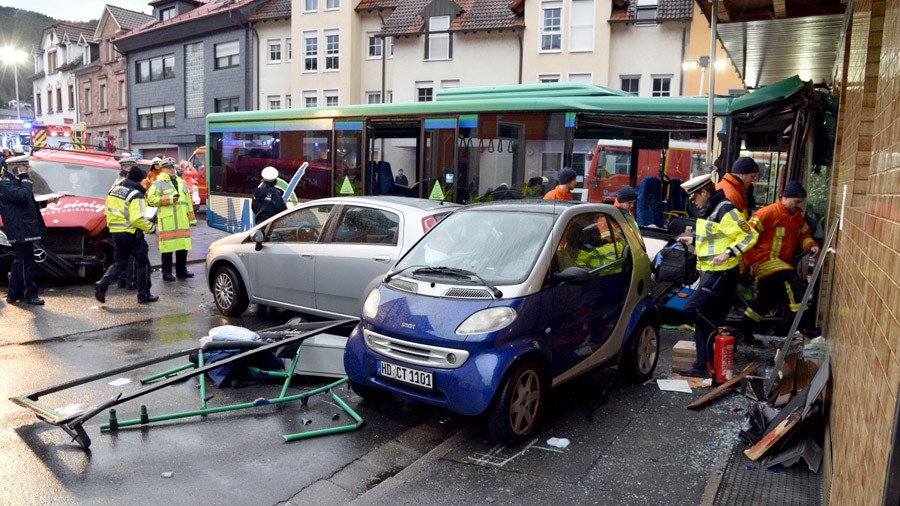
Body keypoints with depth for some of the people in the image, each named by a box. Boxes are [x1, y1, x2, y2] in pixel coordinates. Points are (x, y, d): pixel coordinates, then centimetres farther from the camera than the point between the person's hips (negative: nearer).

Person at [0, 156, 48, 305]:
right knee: (26, 262, -5)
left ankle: (13, 294, 23)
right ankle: (30, 294, 2)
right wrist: (26, 179, -16)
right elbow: (22, 196, -27)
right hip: (19, 231, -11)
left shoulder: (15, 181, 19)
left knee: (21, 262, 15)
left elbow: (27, 201, 24)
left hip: (23, 230, 11)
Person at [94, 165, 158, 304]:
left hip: (116, 232, 8)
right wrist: (153, 228, -14)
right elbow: (137, 219, -24)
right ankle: (144, 295, 9)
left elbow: (109, 212, 15)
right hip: (131, 233, -7)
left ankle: (102, 284, -2)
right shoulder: (136, 195, -15)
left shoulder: (114, 190, 10)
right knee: (142, 263, 5)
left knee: (120, 262, 19)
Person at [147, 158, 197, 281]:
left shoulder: (181, 182, 20)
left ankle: (181, 271, 19)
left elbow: (188, 201, 22)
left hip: (182, 222, 6)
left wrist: (192, 218, 18)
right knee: (168, 247, -2)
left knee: (183, 246, 7)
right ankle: (167, 272, 7)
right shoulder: (158, 183, 0)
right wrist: (169, 199, -15)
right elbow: (151, 199, -9)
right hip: (167, 221, -5)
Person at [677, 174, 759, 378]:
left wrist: (729, 253, -28)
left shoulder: (725, 210, -15)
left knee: (693, 309, -17)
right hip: (709, 272, 10)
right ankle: (703, 367, 16)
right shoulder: (709, 210, 16)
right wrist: (693, 240, 24)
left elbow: (749, 236, -18)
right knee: (704, 323, 10)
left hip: (721, 273, -10)